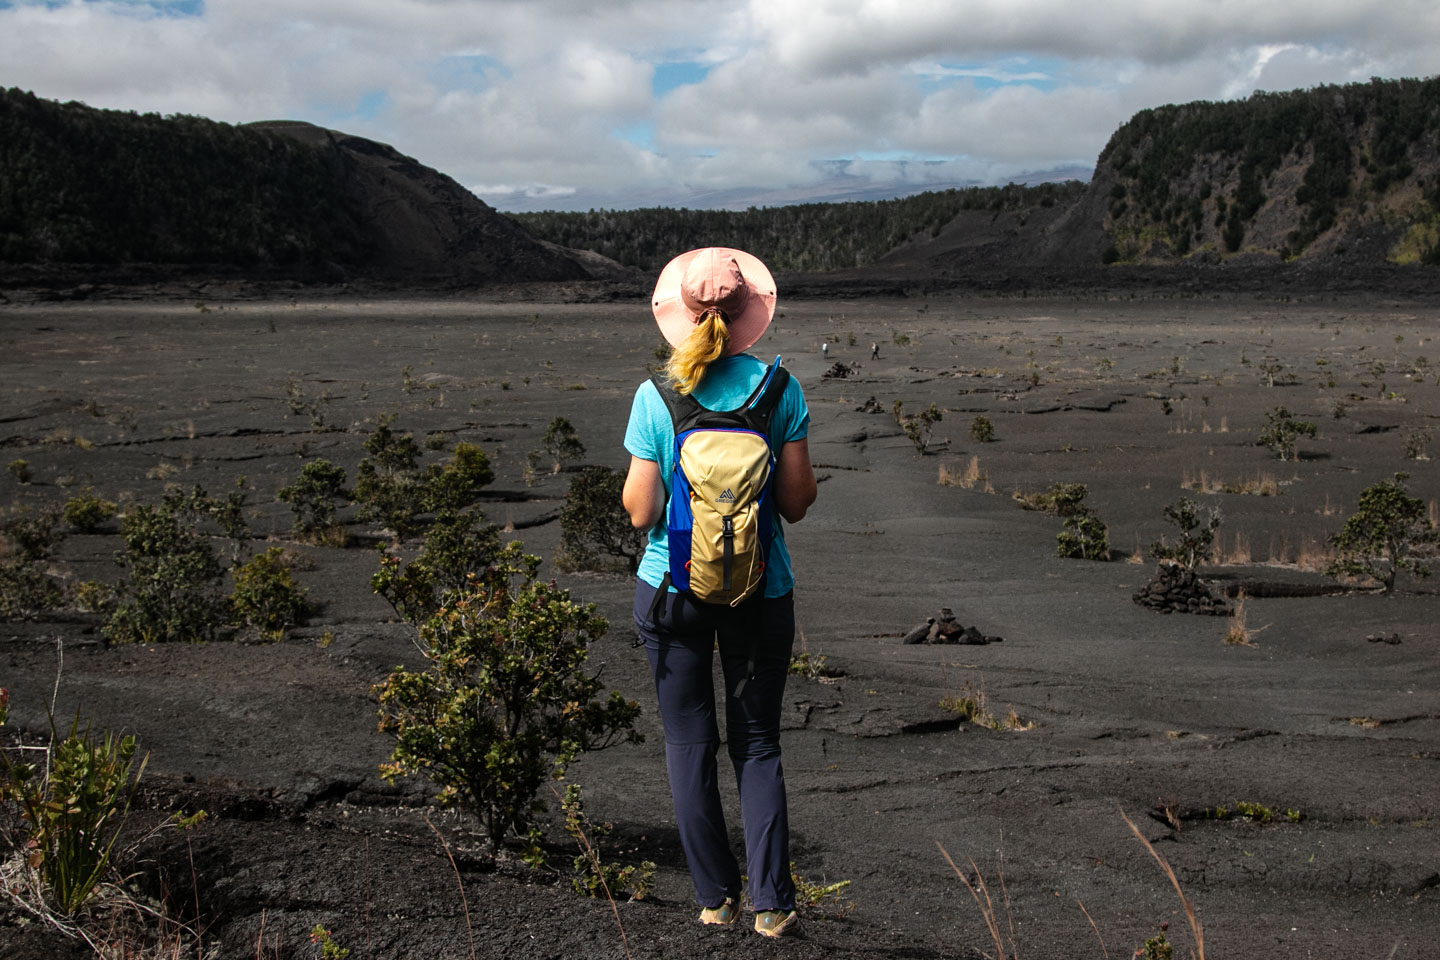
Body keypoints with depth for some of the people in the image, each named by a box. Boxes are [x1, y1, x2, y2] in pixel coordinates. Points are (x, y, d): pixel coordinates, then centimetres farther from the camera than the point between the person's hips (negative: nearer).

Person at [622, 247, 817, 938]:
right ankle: (772, 903, 9)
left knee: (689, 744, 12)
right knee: (757, 744, 13)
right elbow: (797, 503, -6)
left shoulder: (656, 397, -10)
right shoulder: (780, 389, -7)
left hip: (673, 588, -1)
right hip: (761, 589, 1)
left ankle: (716, 897, 20)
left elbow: (640, 512, -8)